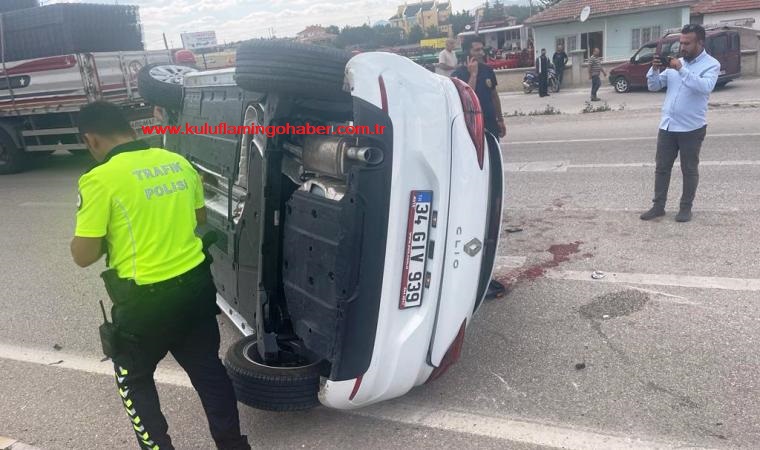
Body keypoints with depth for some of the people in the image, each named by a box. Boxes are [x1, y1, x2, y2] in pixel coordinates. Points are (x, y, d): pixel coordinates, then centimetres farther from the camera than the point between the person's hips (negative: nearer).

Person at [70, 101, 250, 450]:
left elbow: (83, 256, -12)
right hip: (196, 283, 6)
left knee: (133, 378, 20)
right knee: (207, 368, 20)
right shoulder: (179, 163, 2)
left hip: (145, 298, -5)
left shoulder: (100, 179, -16)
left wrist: (113, 233, 6)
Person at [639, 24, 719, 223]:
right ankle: (658, 206, 17)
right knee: (661, 167, 8)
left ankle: (686, 207, 16)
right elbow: (654, 86, 8)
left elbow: (705, 87, -25)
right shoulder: (674, 63, 10)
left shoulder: (711, 64, -5)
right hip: (667, 126, 5)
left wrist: (681, 69, -26)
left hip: (691, 128, -5)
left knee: (689, 170, 5)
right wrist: (655, 69, -11)